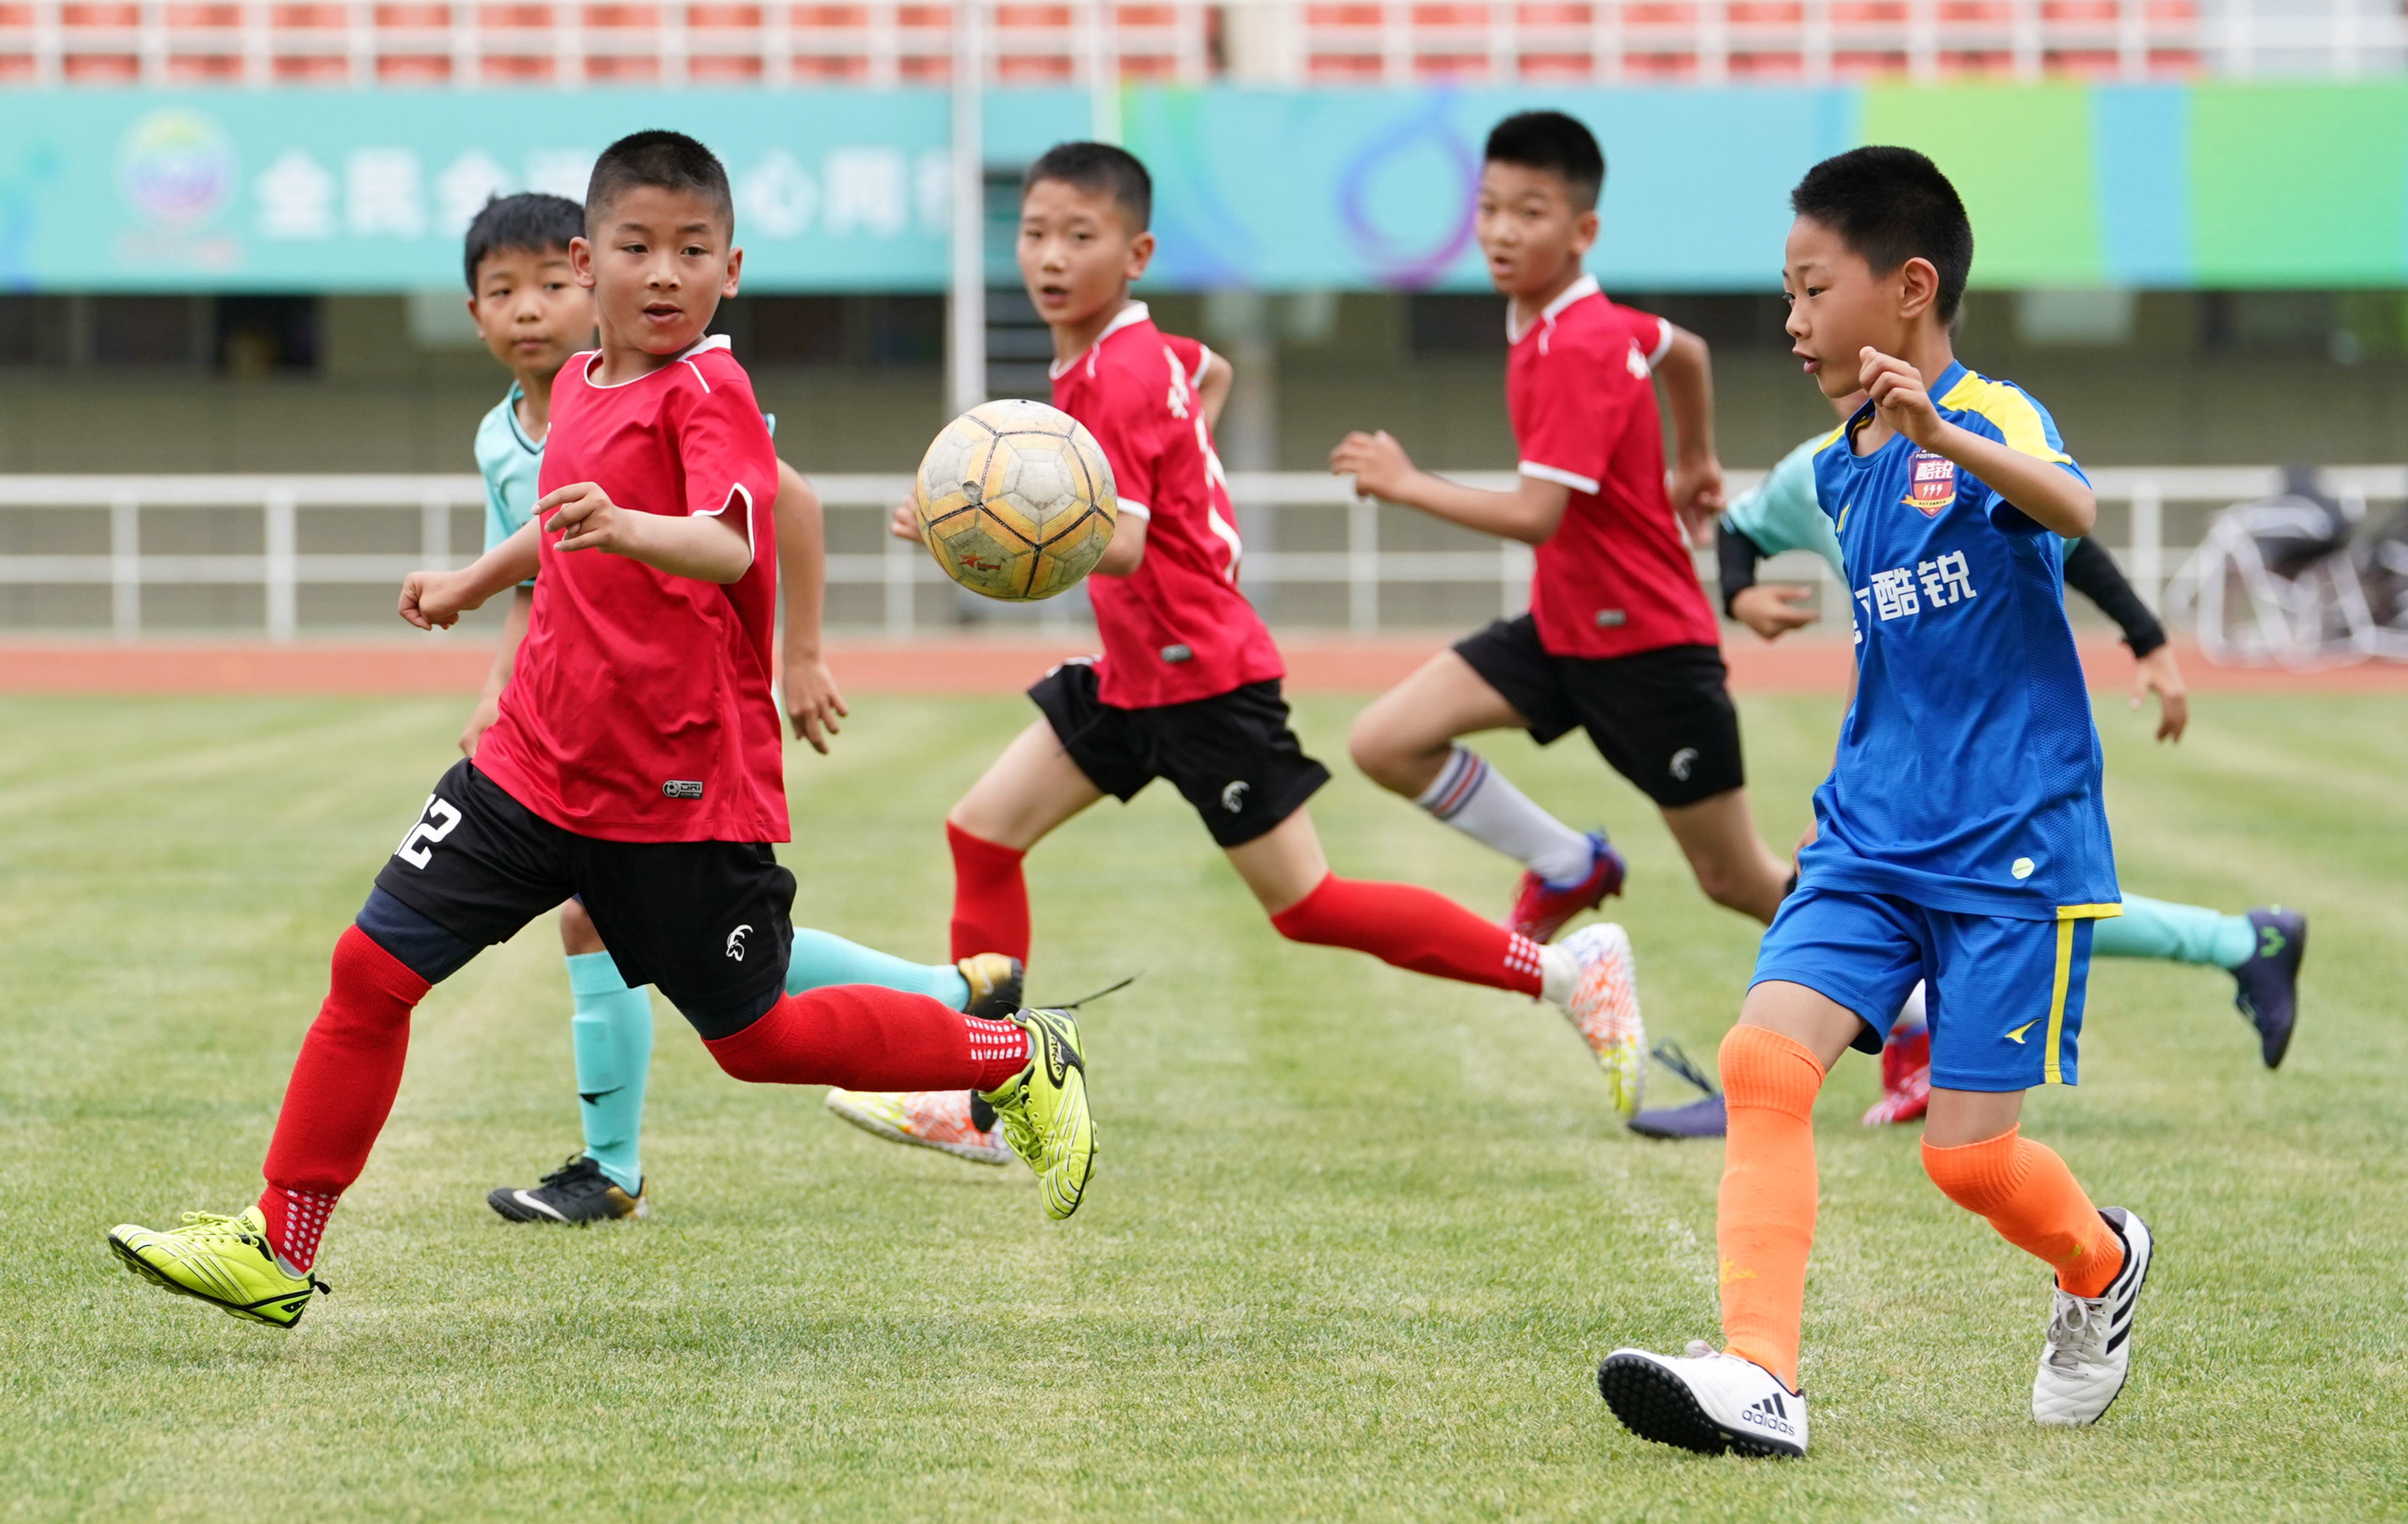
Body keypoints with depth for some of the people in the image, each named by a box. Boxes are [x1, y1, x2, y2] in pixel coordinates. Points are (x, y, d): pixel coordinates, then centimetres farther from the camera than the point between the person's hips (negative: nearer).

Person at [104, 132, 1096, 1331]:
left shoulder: (708, 392, -14)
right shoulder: (581, 386, 9)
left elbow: (732, 546, -33)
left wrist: (627, 529, -52)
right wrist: (473, 583, 45)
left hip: (684, 792, -6)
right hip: (536, 766, 6)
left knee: (758, 1040, 5)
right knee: (374, 966, -2)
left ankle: (1022, 1059, 27)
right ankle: (277, 1250, 6)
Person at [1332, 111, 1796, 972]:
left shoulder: (1580, 351, -23)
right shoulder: (1563, 321, 3)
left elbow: (1537, 516, -30)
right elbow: (1686, 350, 22)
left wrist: (1407, 486, -23)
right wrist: (1695, 462, 34)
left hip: (1647, 644, -8)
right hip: (1561, 627, 8)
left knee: (1736, 880, 1)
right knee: (1384, 742, -6)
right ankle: (1567, 869, 11)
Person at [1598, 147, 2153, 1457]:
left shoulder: (1993, 418, -11)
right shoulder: (1836, 471, 13)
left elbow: (2071, 509, -35)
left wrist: (1944, 440, -51)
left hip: (2014, 849, -6)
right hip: (1872, 840, 6)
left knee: (1968, 1153, -5)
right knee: (1762, 1058, -17)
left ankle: (2102, 1265, 29)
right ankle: (1758, 1377, -22)